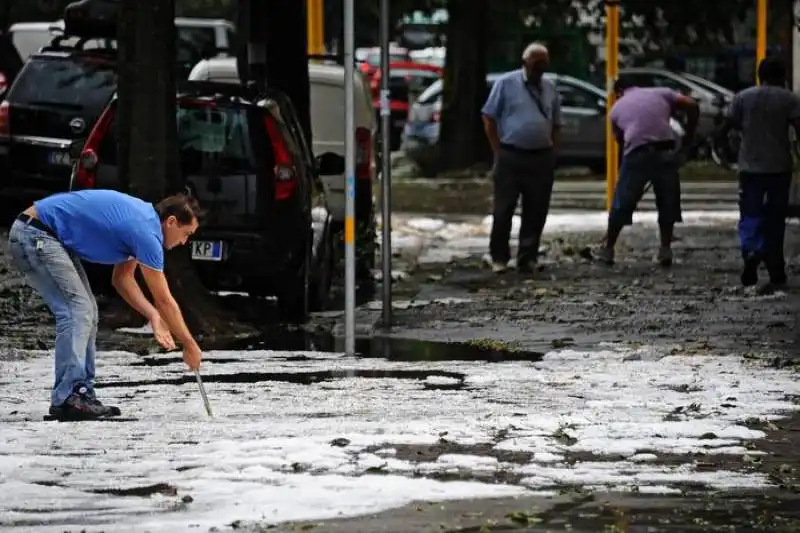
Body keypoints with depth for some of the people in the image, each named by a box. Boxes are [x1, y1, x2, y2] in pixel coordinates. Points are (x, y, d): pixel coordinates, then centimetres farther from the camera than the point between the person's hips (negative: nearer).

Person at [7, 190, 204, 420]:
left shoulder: (144, 218, 10)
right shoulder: (146, 232, -18)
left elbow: (122, 278, 16)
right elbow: (164, 300, -13)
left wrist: (154, 316, 4)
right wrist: (190, 346, -4)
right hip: (35, 235, -11)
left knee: (85, 312, 9)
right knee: (76, 311, -16)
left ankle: (82, 394, 8)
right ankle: (67, 399, -20)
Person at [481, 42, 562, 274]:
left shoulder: (549, 89, 12)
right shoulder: (506, 83, -1)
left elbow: (555, 124, 19)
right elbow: (489, 118, 0)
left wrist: (553, 152, 8)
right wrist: (498, 151, -4)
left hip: (541, 158, 4)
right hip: (511, 156, -4)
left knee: (536, 211, 4)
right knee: (503, 210, -2)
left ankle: (527, 258, 12)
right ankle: (499, 258, 7)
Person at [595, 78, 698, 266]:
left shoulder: (617, 107, 19)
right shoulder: (660, 93, 18)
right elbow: (691, 105, 8)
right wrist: (690, 134, 18)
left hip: (636, 154, -1)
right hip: (665, 151, 1)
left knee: (622, 204, 11)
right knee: (667, 203, 16)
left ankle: (608, 249, 19)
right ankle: (665, 251, 14)